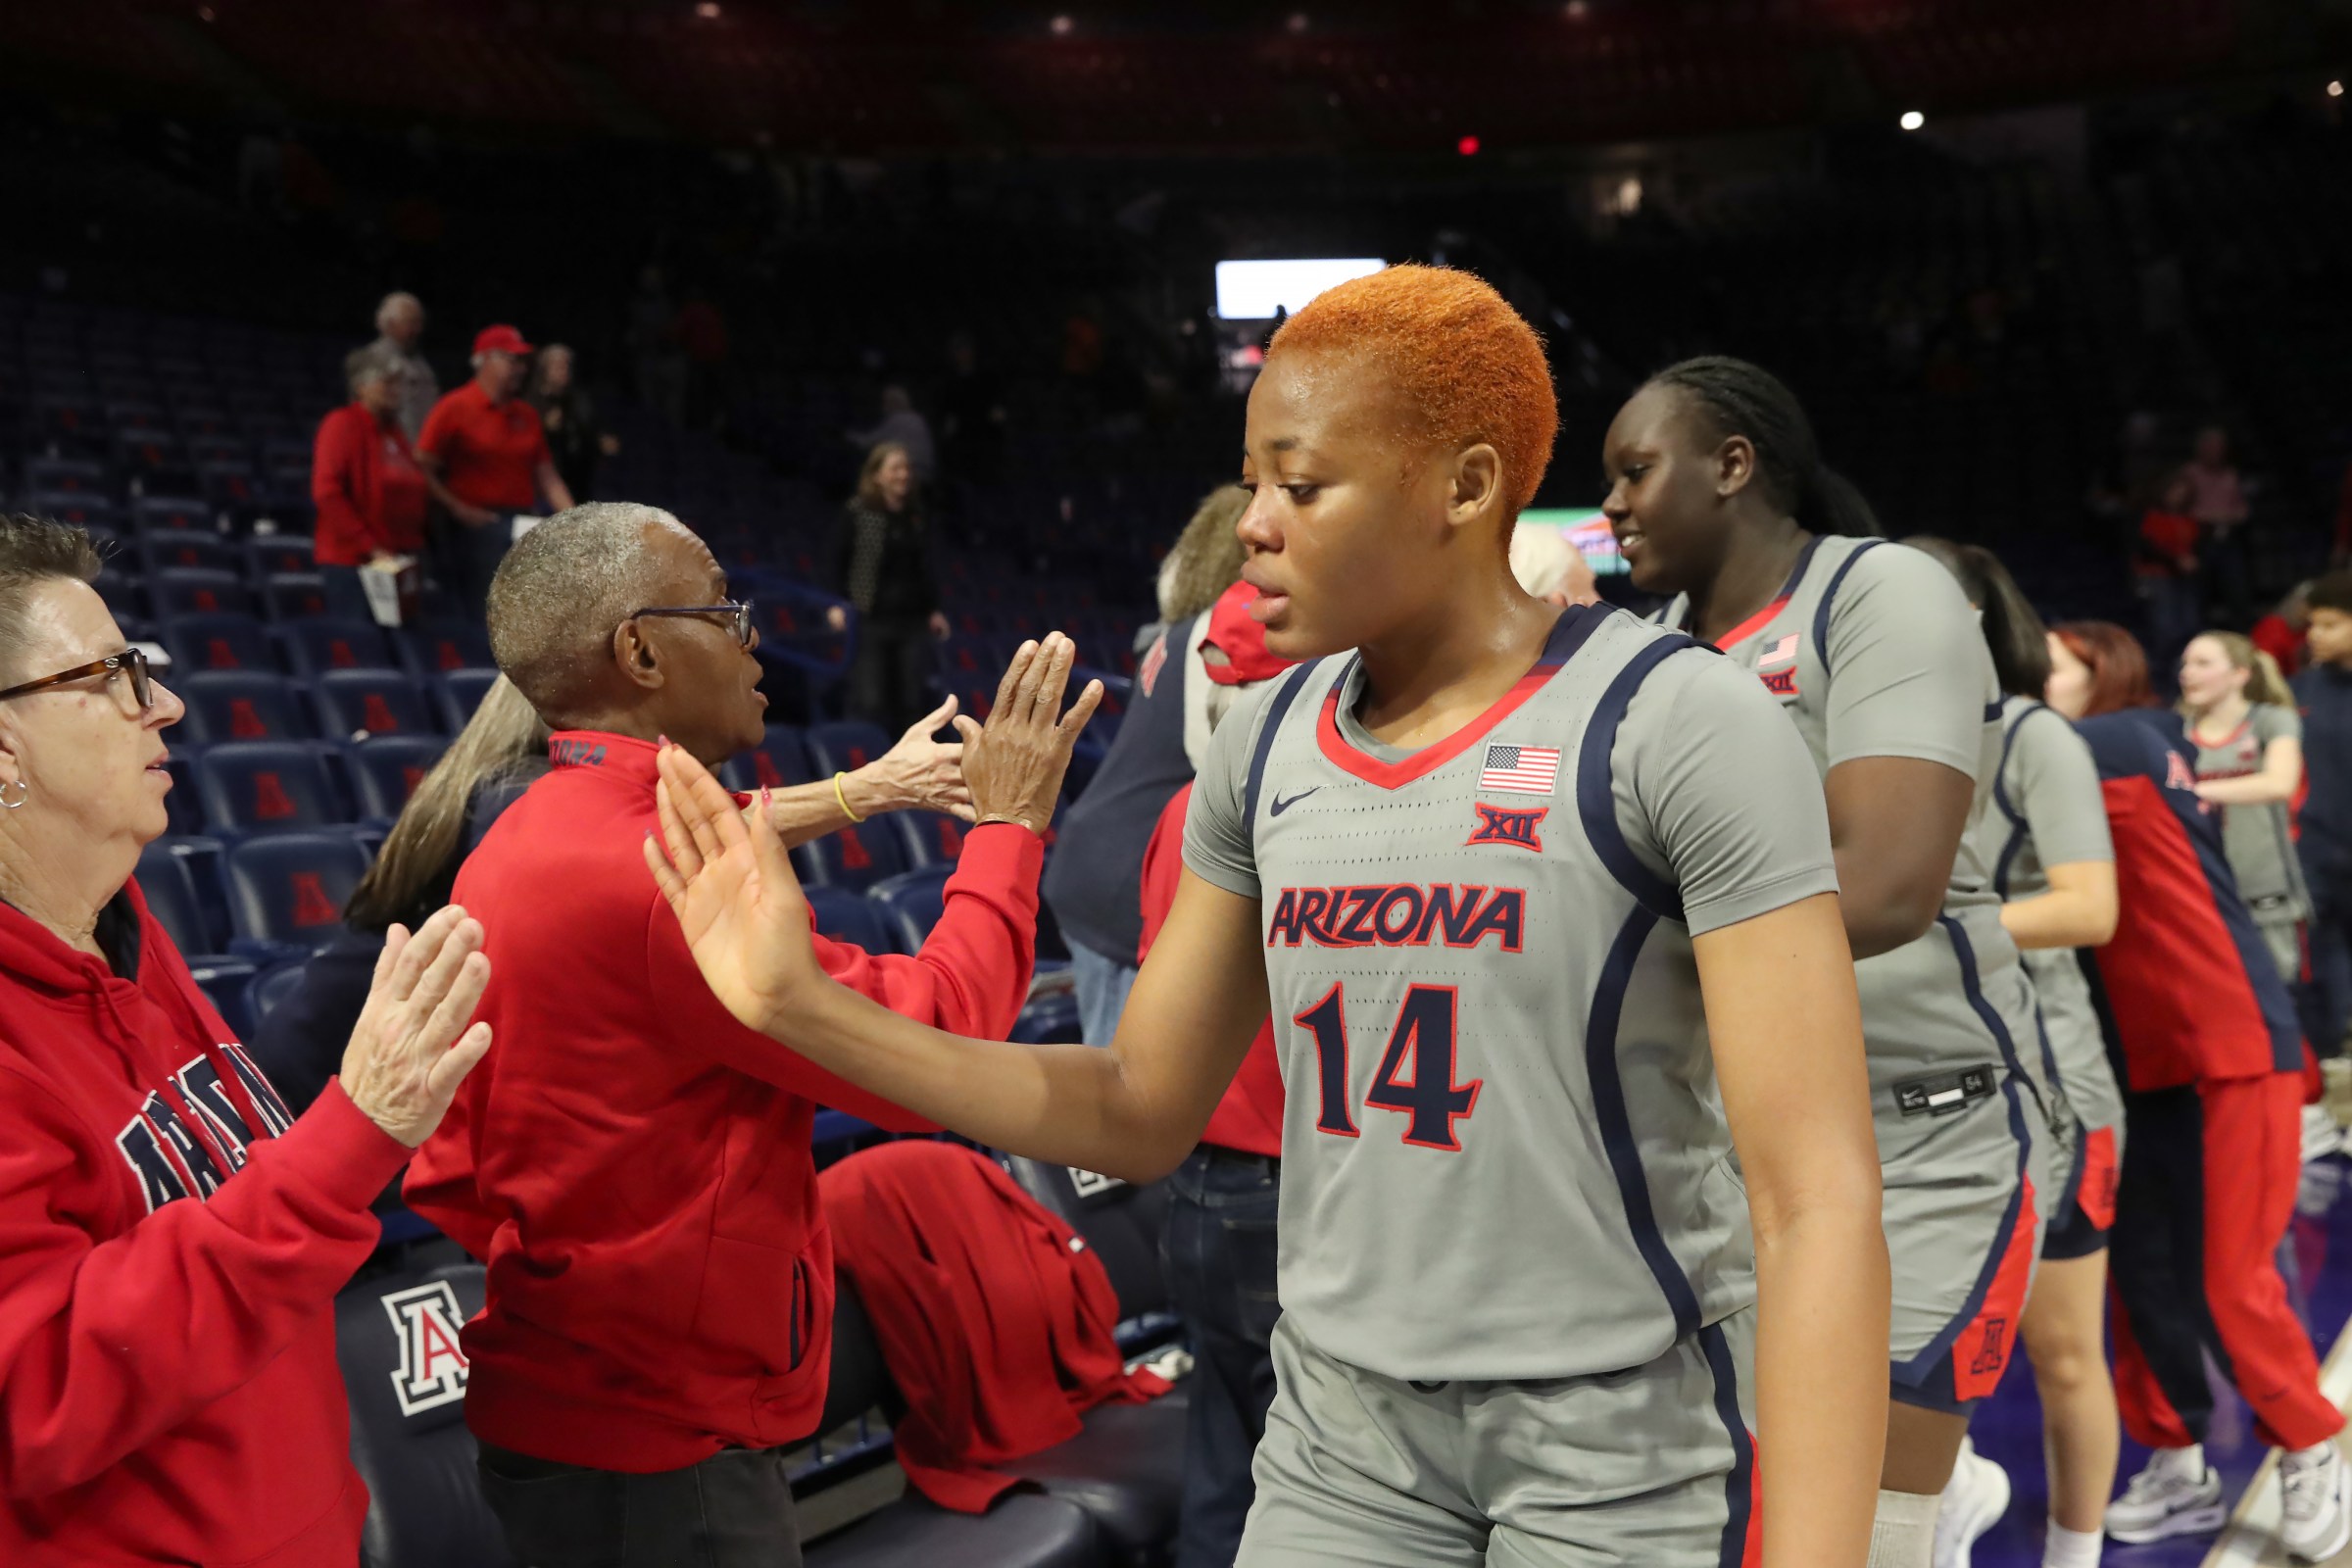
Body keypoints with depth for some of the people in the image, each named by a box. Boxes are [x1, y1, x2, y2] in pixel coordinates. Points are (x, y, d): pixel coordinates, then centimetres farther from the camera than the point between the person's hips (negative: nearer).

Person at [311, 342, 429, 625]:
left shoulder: (394, 430, 18)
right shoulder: (342, 424, -4)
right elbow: (326, 493, -13)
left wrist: (417, 544, 8)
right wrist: (372, 548, -15)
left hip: (397, 560, 7)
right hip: (351, 560, -7)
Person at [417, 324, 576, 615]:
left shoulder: (527, 415, 15)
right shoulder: (454, 408, -1)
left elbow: (547, 477, 15)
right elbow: (422, 471, -6)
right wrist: (458, 510, -15)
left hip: (523, 528, 5)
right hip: (476, 527, -5)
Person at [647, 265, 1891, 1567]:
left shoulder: (1679, 721, -14)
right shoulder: (1268, 745, 3)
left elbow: (1816, 1196, -18)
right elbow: (1141, 1115, 7)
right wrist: (804, 1005, -1)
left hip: (1626, 1448, -4)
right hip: (1341, 1433, 5)